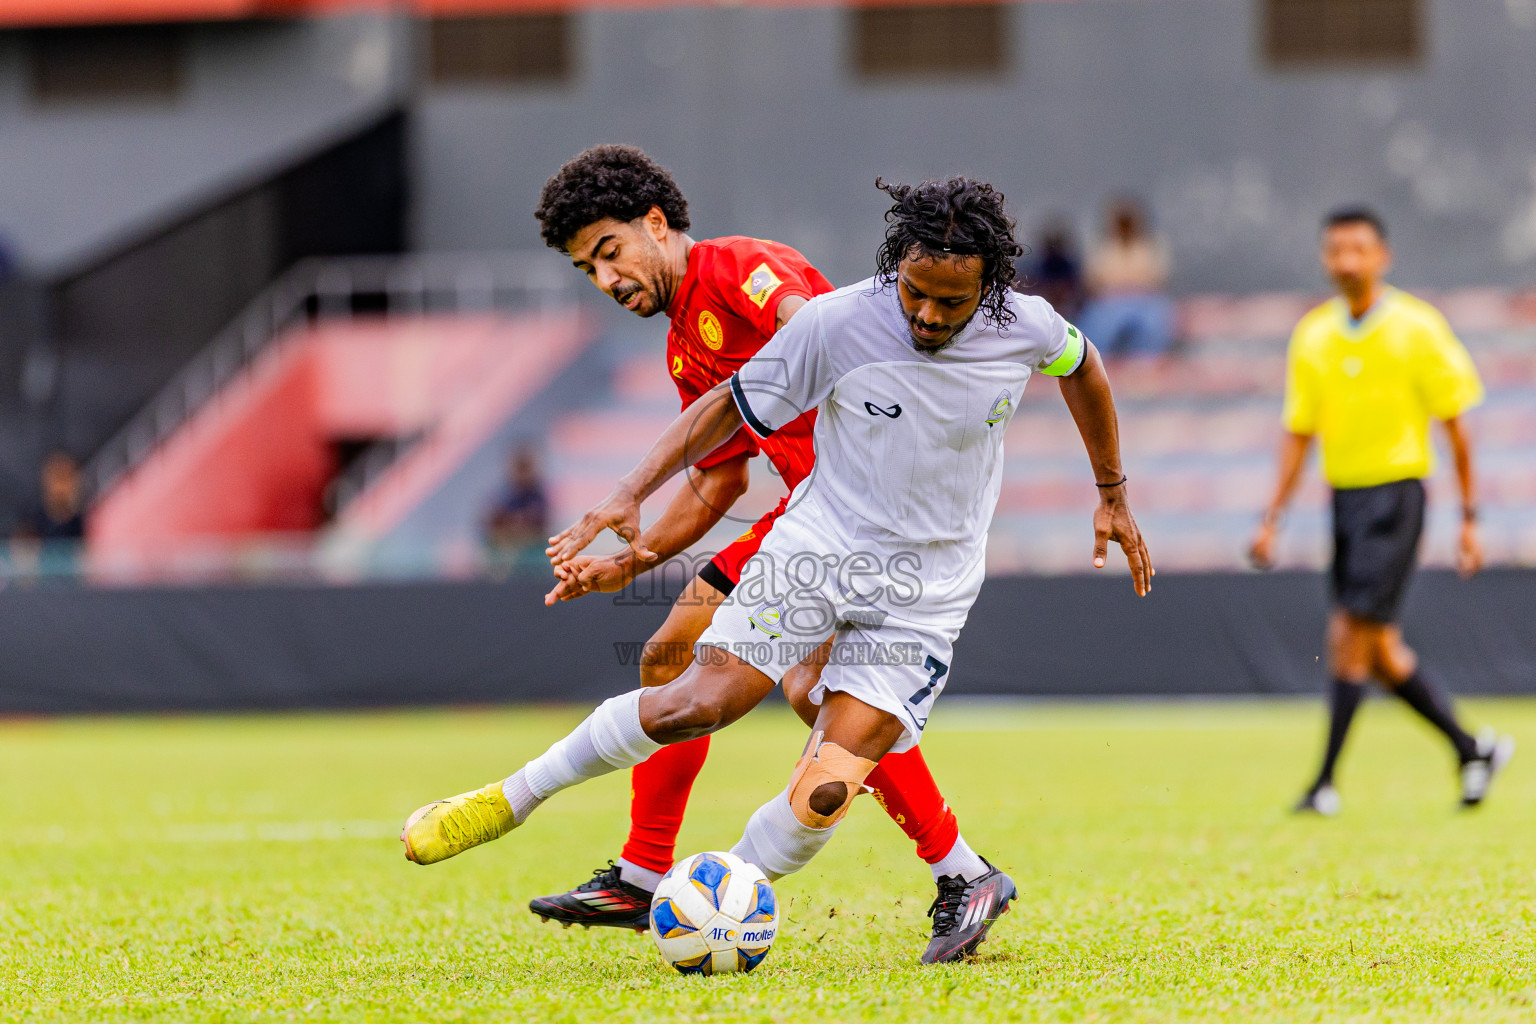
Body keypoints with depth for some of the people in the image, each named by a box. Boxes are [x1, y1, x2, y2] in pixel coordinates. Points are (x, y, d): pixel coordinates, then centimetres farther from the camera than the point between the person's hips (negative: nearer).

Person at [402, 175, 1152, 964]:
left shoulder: (1025, 330, -9)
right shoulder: (836, 323, -15)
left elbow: (1081, 366, 15)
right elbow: (732, 405, -2)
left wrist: (1113, 496, 23)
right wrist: (632, 494, -10)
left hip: (923, 594, 1)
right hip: (819, 543, -1)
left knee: (825, 793, -16)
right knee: (703, 699, -17)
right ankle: (514, 798, -1)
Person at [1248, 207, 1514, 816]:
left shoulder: (1416, 328, -6)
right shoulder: (1312, 336, 8)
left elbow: (1455, 425, -2)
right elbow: (1298, 433, 12)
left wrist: (1469, 519, -3)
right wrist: (1272, 519, 5)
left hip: (1396, 492, -6)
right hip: (1343, 493, 6)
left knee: (1350, 637, -13)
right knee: (1380, 652, 7)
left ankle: (1326, 782, -8)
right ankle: (1473, 750, 23)